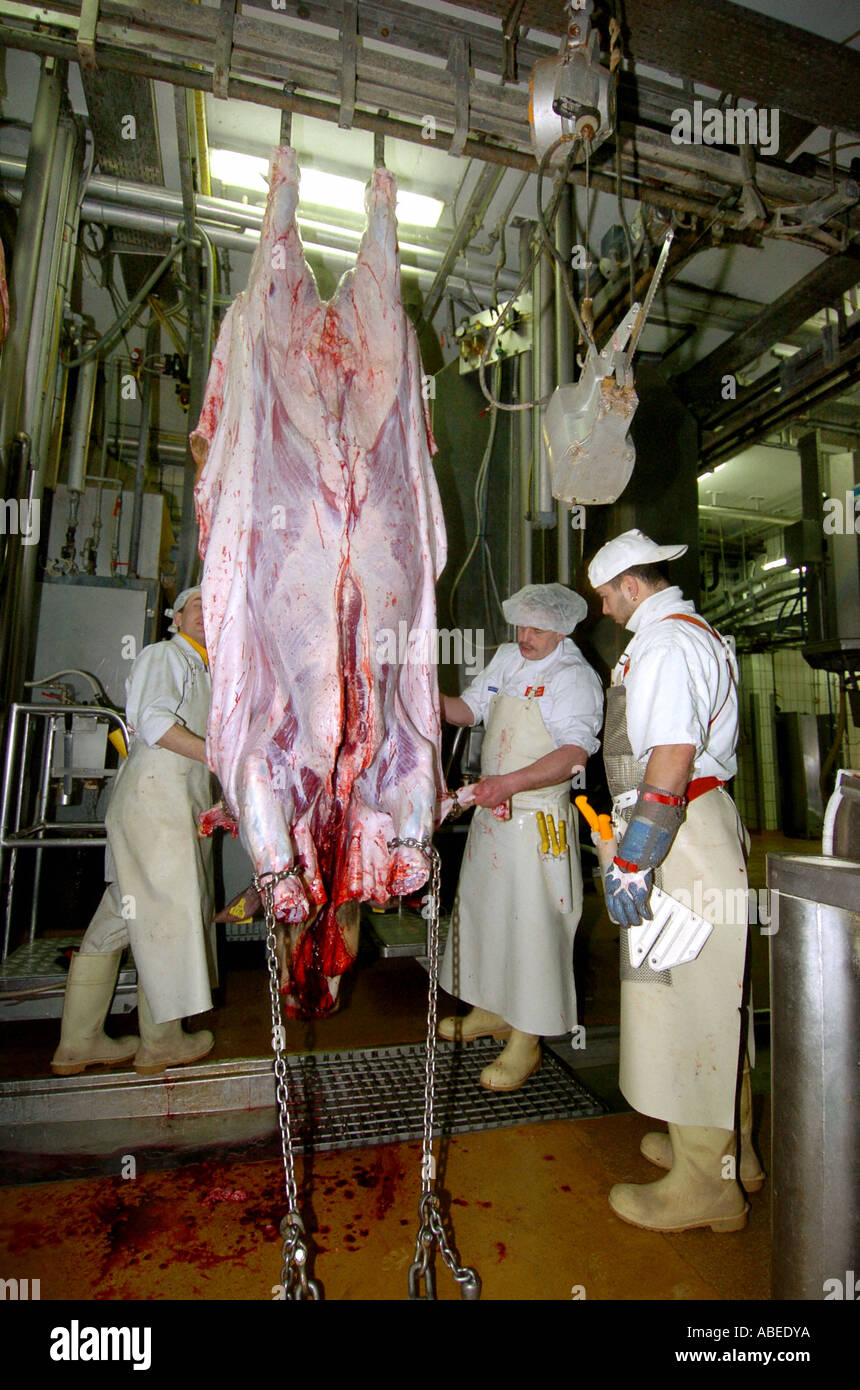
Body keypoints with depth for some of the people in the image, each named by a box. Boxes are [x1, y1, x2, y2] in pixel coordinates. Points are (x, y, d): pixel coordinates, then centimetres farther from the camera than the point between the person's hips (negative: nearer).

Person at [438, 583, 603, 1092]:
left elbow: (575, 754, -25)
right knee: (483, 908, 17)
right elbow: (470, 709, 16)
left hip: (537, 819, -8)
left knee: (531, 924, -1)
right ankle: (492, 1010, 36)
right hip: (492, 809, 8)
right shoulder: (507, 659, 10)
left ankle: (526, 1042, 15)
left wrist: (510, 783, -34)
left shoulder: (575, 677, -14)